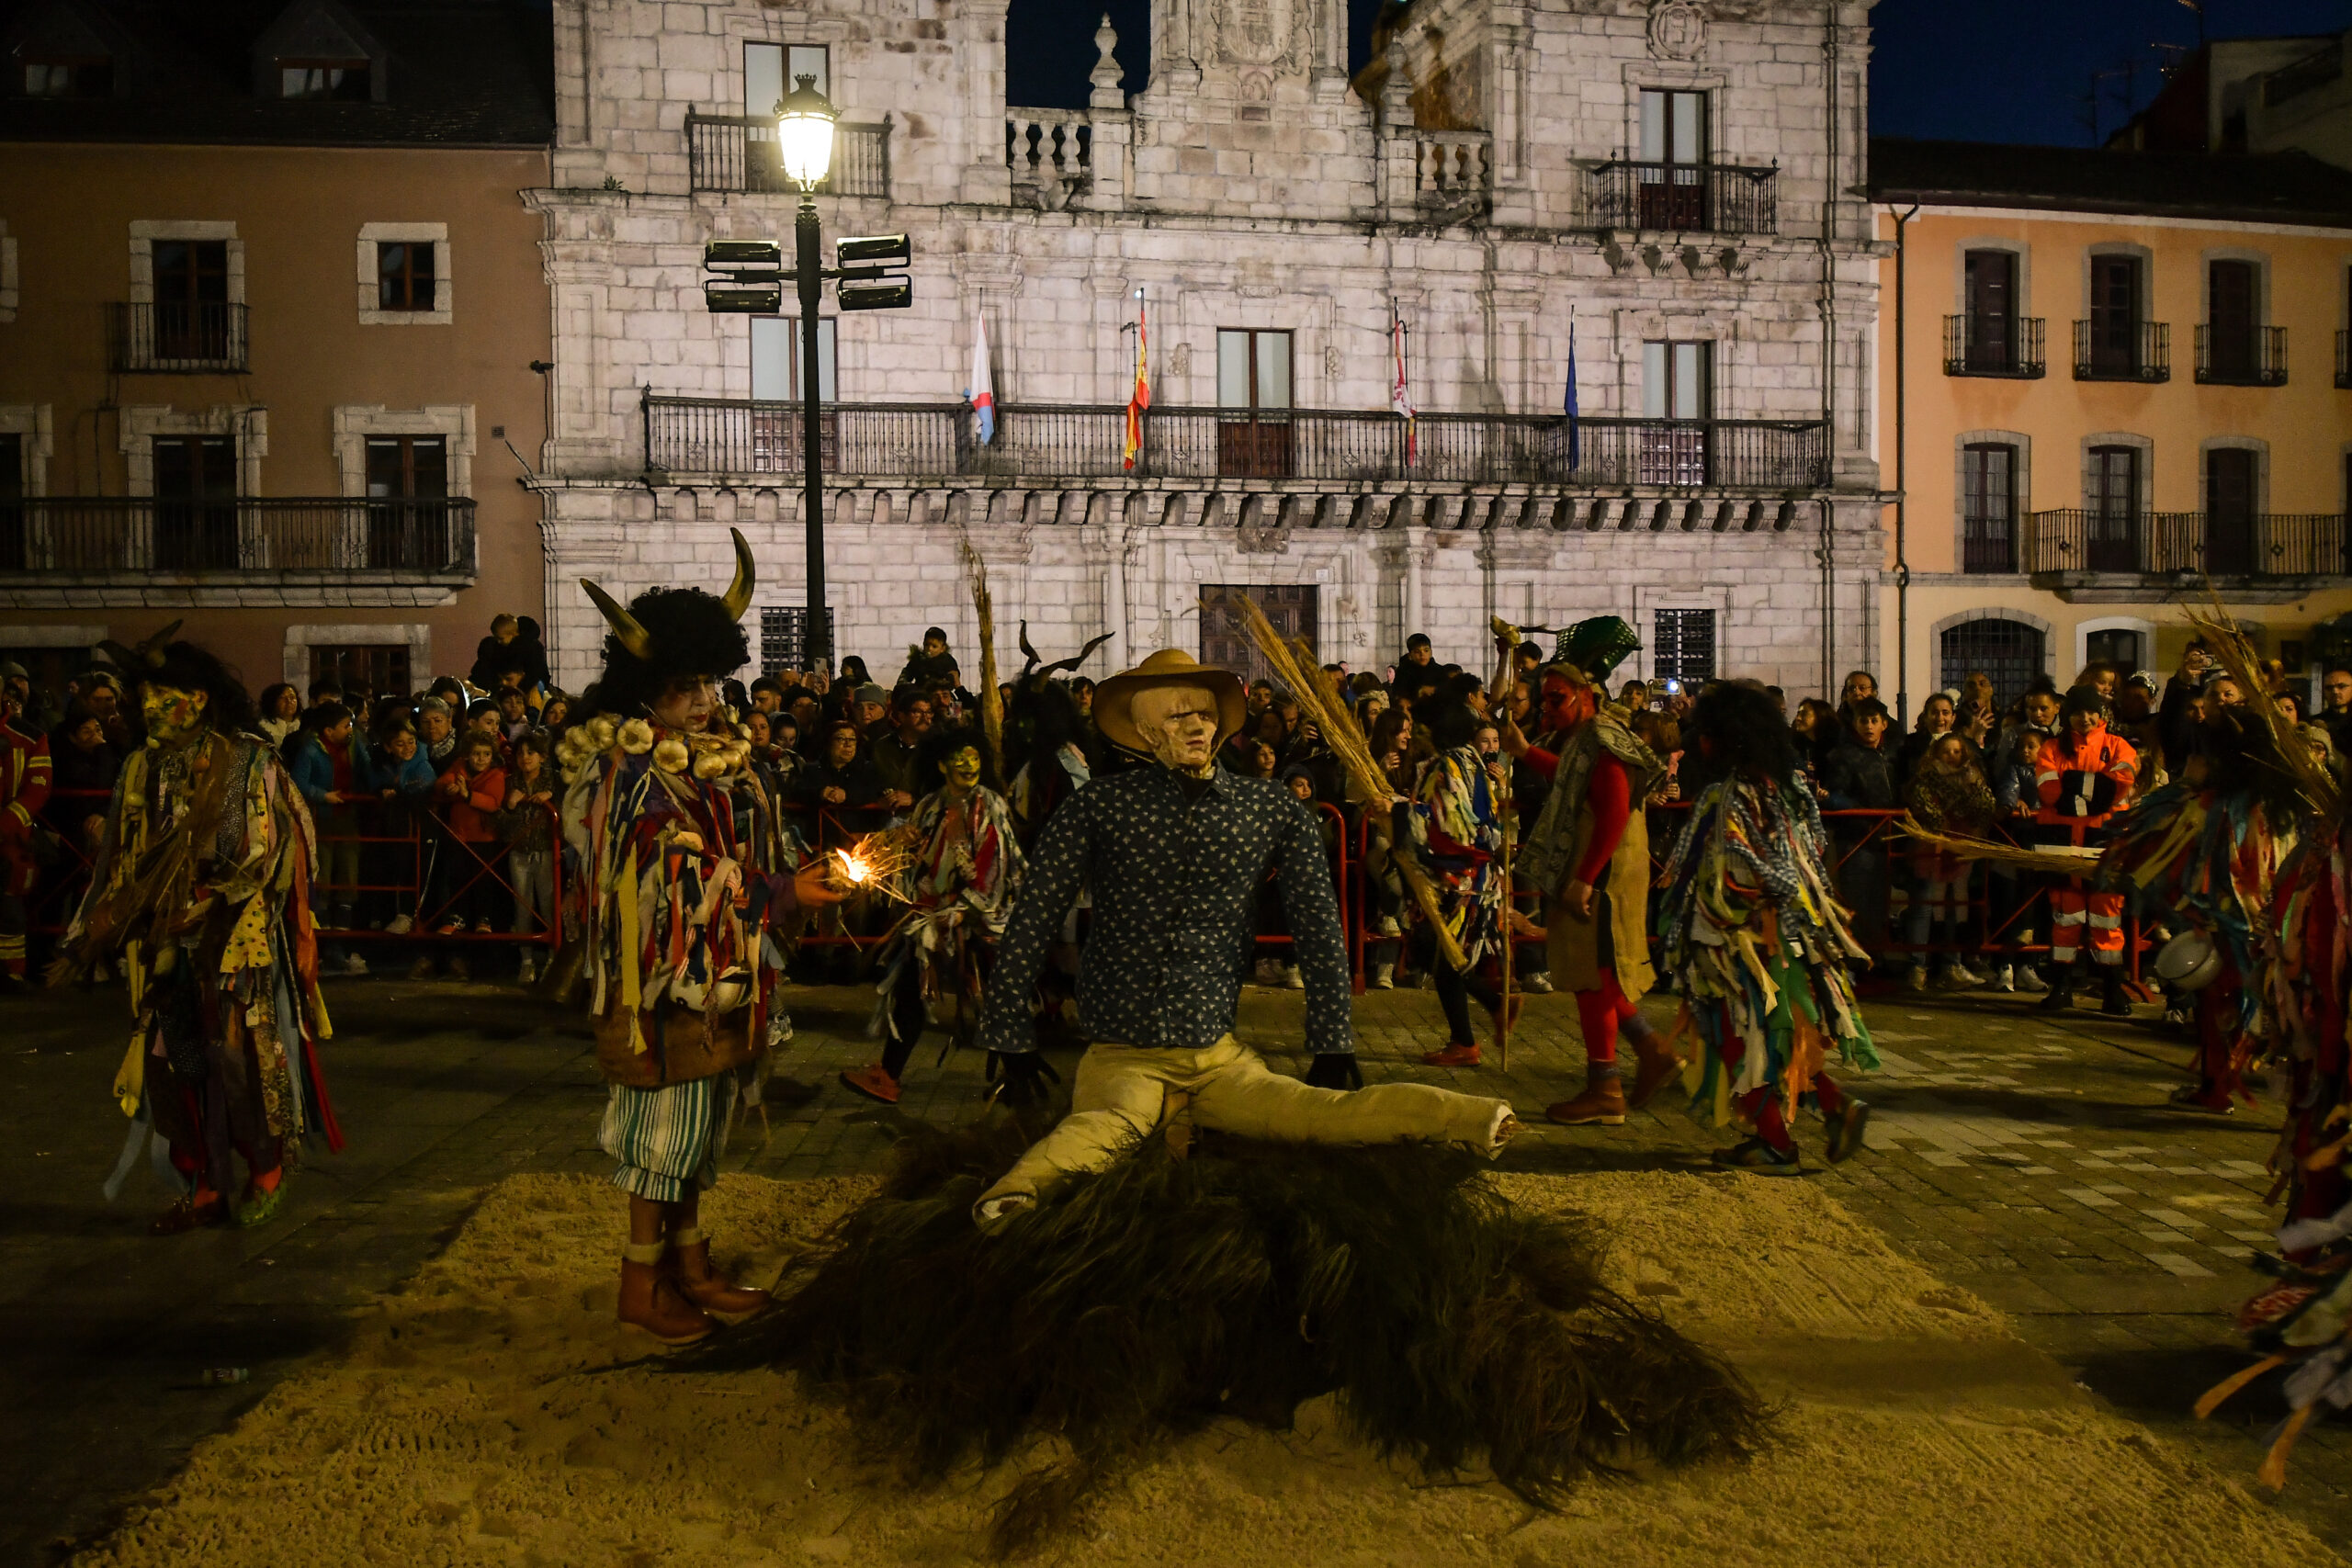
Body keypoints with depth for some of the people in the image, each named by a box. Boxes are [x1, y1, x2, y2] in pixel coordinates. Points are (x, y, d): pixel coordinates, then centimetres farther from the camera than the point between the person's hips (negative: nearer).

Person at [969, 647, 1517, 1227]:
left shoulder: (1276, 811, 5)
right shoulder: (1099, 805, -2)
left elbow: (1318, 925, 9)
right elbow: (1033, 920, 1)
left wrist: (1332, 1045, 7)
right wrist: (1011, 1039, -1)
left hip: (1218, 1054, 2)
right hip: (1120, 1056, -2)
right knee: (1104, 1124, -34)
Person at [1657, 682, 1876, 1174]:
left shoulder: (1725, 800, -20)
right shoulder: (1790, 788, 4)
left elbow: (1719, 884, -20)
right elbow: (1816, 859, 10)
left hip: (1744, 942, -8)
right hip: (1794, 932, 8)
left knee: (1747, 1036, 5)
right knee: (1783, 1031, 20)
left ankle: (1775, 1145, 11)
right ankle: (1836, 1104, 9)